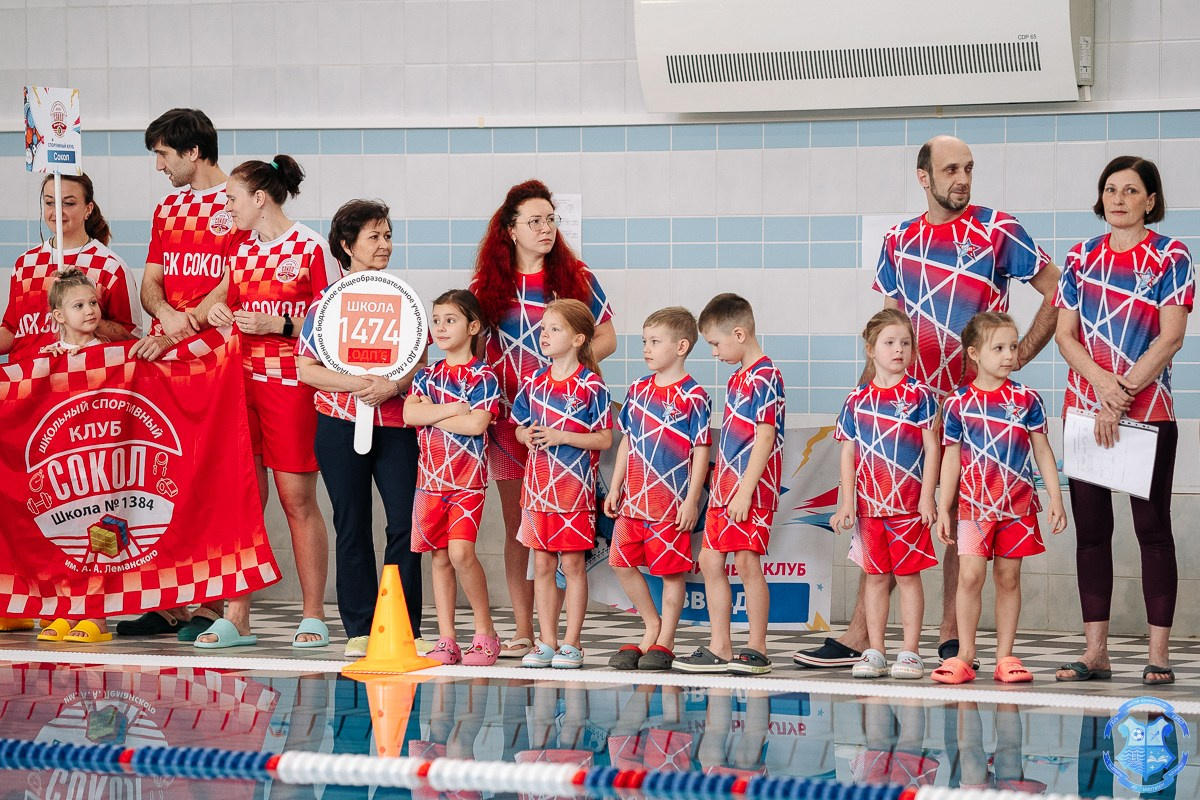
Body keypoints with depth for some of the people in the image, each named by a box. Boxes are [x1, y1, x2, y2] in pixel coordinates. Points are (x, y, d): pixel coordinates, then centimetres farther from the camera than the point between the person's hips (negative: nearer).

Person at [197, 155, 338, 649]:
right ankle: (236, 617, 3)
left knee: (297, 499, -1)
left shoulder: (310, 247, -5)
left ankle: (312, 617, 6)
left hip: (292, 382, -6)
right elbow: (222, 299, 22)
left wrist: (277, 323, -15)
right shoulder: (242, 251, 14)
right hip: (243, 381, 6)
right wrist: (214, 312, 0)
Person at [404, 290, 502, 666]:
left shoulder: (483, 377, -3)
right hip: (431, 477, 5)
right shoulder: (428, 375, 11)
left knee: (461, 552, -17)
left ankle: (485, 631, -2)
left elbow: (476, 424, -17)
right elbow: (410, 414, -5)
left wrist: (432, 415, -9)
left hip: (467, 479, -5)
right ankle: (446, 640, 9)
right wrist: (454, 408, -13)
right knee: (440, 557, 5)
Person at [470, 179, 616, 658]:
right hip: (507, 417, 2)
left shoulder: (575, 277, 5)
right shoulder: (487, 284, 9)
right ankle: (523, 632, 9)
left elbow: (606, 339, 7)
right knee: (516, 526, 4)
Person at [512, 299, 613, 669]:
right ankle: (546, 642, 13)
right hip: (538, 483, 5)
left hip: (574, 484, -5)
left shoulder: (591, 386, -7)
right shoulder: (534, 382, 8)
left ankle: (571, 643, 6)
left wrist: (561, 436, -18)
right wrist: (527, 436, -5)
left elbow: (605, 439, -8)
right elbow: (520, 427, 18)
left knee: (572, 563, -1)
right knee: (542, 564, 7)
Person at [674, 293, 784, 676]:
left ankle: (757, 649, -3)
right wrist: (724, 486, 17)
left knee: (746, 559, -10)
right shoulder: (736, 378, 17)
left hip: (752, 487, -10)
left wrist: (744, 491, -21)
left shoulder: (764, 378, -12)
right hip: (724, 486, 10)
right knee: (710, 560, 8)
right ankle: (719, 648, 13)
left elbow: (765, 437, -18)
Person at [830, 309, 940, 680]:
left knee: (908, 574, 1)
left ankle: (910, 653, 5)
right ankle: (875, 653, 12)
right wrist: (846, 503, 3)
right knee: (875, 576, 7)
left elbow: (932, 447, -2)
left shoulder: (919, 395, -1)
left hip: (909, 505, -3)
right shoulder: (857, 400, 7)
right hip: (869, 504, 3)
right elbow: (849, 453, 8)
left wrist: (927, 496, -9)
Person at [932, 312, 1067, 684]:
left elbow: (1042, 451, 7)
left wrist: (1055, 499, 3)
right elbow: (952, 458, 5)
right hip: (975, 505, -1)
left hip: (1019, 506, 1)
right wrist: (943, 509, 3)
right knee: (970, 575, -9)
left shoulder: (1026, 399, 3)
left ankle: (1004, 657, 11)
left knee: (1008, 578, 5)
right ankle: (965, 655, -1)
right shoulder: (959, 403, 0)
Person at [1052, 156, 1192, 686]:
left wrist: (1122, 394, -14)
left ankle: (1159, 654, -1)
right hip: (1084, 406, 4)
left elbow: (1170, 337, -8)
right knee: (1090, 528, 4)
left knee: (1152, 527, -2)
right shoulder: (1082, 257, 11)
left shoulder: (1170, 257, 0)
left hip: (1148, 410, -4)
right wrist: (1102, 381, -13)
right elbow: (1065, 334, 5)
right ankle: (1095, 651, 8)